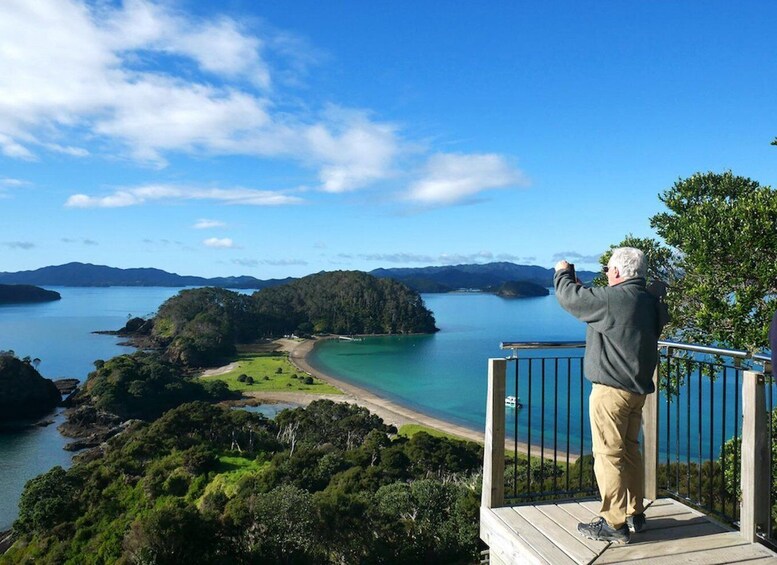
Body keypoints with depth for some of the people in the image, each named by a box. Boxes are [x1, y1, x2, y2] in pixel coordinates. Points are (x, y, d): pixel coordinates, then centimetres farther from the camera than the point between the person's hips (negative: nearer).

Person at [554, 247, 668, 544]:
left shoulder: (613, 299, -19)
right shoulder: (651, 300, 9)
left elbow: (570, 298, -9)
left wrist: (563, 274, 11)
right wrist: (577, 283, 24)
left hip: (612, 389, -9)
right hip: (638, 388, 9)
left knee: (609, 454, -1)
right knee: (629, 450, 19)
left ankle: (614, 524, 5)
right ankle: (634, 514, 30)